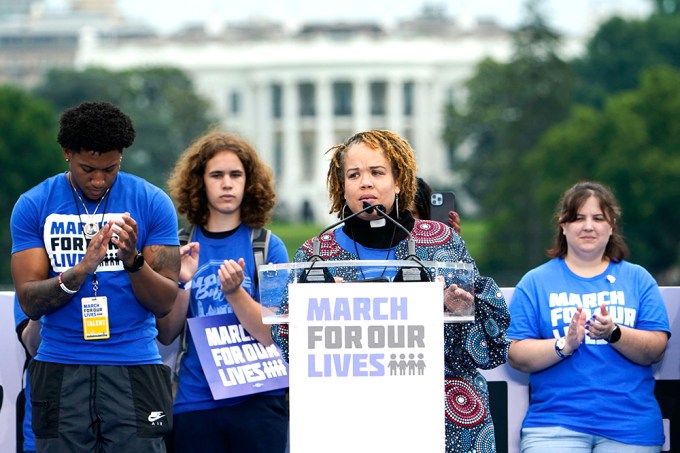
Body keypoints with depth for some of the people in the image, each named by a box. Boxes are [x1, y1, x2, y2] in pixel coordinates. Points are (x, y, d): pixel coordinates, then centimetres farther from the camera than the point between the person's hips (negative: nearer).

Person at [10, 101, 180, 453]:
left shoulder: (152, 203, 2)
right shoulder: (33, 206, 4)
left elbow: (165, 303, 0)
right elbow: (30, 303, -3)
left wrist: (133, 260, -18)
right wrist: (80, 272, -20)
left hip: (134, 368, -1)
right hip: (60, 370, 1)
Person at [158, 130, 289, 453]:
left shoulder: (268, 246, 0)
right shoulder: (181, 247, 6)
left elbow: (272, 335, -7)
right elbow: (166, 335, 3)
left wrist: (234, 292, -21)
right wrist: (182, 283, -12)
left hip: (258, 400, -2)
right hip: (195, 400, 2)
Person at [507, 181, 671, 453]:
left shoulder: (637, 279, 10)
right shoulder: (536, 282, 8)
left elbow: (655, 350, 0)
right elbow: (516, 356, -2)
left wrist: (614, 334, -18)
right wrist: (564, 345, -18)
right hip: (555, 422, -1)